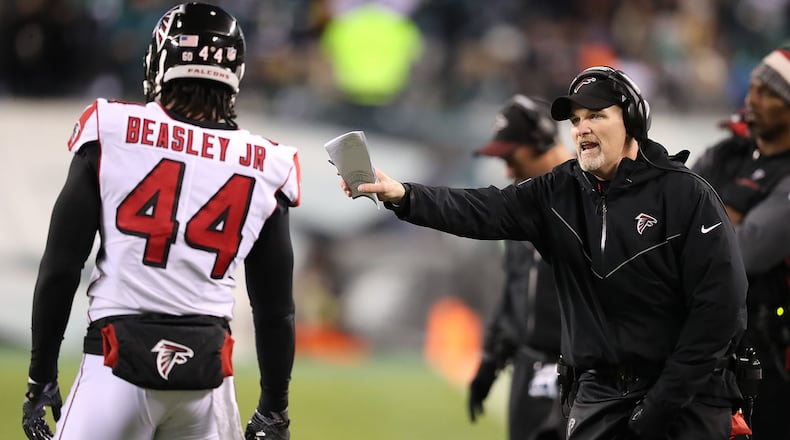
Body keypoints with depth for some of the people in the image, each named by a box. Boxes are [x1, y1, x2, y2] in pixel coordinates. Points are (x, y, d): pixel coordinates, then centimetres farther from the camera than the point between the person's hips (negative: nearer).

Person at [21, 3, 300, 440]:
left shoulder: (111, 135, -1)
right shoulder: (262, 171, 5)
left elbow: (61, 268, -1)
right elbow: (275, 309, 10)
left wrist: (41, 378, 6)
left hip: (118, 364, -2)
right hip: (206, 370, 2)